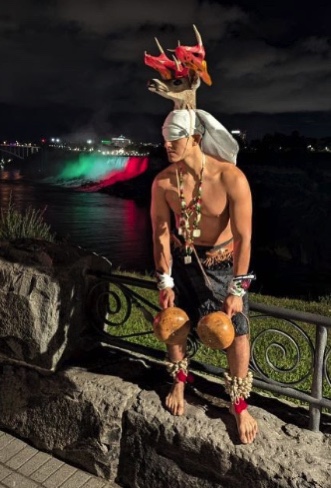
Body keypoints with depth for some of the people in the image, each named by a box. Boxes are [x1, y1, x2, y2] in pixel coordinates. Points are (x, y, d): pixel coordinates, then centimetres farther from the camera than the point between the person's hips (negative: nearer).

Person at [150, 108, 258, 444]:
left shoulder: (231, 179, -28)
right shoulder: (163, 183, -18)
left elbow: (243, 238, -21)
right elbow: (161, 233, -8)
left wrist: (237, 290, -17)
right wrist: (165, 283, -5)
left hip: (222, 262, -2)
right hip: (182, 260, 3)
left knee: (236, 332, 4)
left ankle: (239, 404, 27)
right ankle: (179, 383, 42)